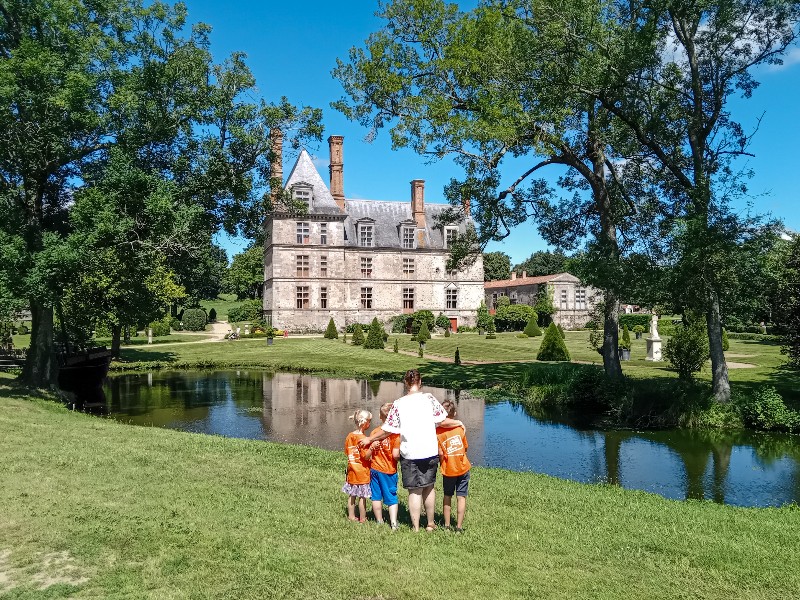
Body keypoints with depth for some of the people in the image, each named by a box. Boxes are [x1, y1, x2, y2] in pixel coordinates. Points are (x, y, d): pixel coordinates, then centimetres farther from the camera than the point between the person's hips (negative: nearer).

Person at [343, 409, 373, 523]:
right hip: (362, 472, -7)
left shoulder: (349, 436, 3)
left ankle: (351, 516, 24)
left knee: (351, 495, 15)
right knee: (362, 496, 3)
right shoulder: (363, 438, -19)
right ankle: (362, 518, 10)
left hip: (352, 470, 7)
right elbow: (366, 456, -21)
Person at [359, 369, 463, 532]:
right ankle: (431, 523, 31)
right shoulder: (429, 399, -3)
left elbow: (387, 429, -1)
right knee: (429, 487, 18)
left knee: (415, 491, 8)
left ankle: (416, 527, 13)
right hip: (430, 451, 1)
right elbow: (442, 421, -5)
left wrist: (369, 439, 13)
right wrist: (458, 423, 14)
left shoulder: (398, 404, -4)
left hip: (409, 454, -1)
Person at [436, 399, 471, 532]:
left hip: (448, 470, 0)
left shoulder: (437, 432, -11)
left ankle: (446, 525, 22)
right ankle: (459, 527, 7)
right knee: (461, 497, 7)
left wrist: (442, 463, 7)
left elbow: (440, 454, -12)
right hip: (463, 467, 1)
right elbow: (465, 447, 4)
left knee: (447, 497, 17)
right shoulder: (460, 428, -5)